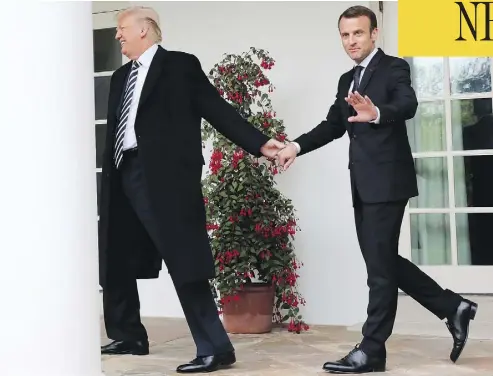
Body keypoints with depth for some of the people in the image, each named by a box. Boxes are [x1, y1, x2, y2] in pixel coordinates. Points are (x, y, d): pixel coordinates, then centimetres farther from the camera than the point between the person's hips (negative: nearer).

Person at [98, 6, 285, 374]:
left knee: (183, 263, -10)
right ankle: (130, 336, 29)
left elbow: (218, 110, -3)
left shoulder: (181, 65, 1)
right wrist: (107, 180, 17)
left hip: (163, 177, -8)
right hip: (123, 176, 8)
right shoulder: (121, 77, 21)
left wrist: (259, 143, -13)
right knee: (114, 263, 13)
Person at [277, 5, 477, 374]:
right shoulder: (347, 80, 17)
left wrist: (377, 113, -47)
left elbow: (408, 105, -26)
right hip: (364, 186, 9)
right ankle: (453, 307, 24)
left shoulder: (394, 68, -7)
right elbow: (334, 124, 16)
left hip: (387, 182, -9)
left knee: (380, 266, -3)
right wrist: (297, 145, 0)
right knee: (383, 262, 13)